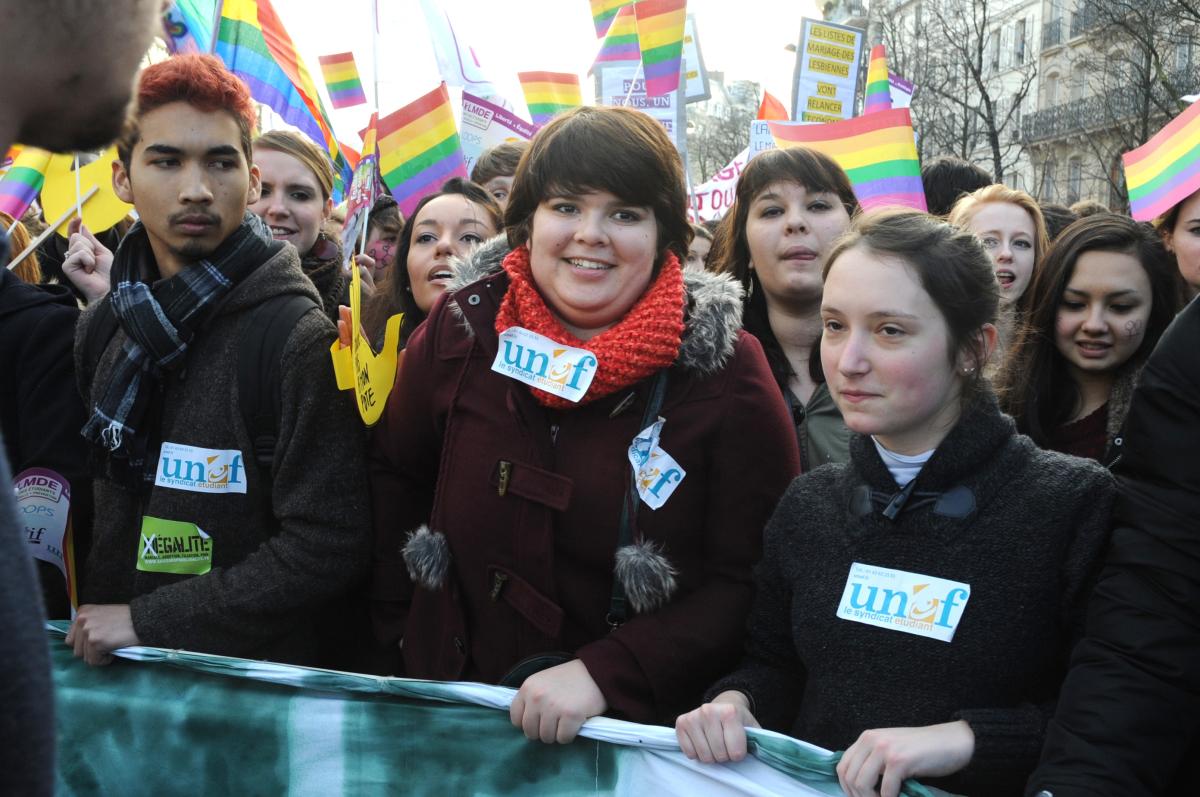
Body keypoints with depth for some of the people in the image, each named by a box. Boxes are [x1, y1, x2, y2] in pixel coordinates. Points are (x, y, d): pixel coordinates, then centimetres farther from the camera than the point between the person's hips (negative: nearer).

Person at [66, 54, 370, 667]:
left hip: (251, 678, -5)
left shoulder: (299, 339, -18)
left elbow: (327, 546, -20)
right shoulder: (100, 328, 2)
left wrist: (147, 621, -19)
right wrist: (91, 621, 0)